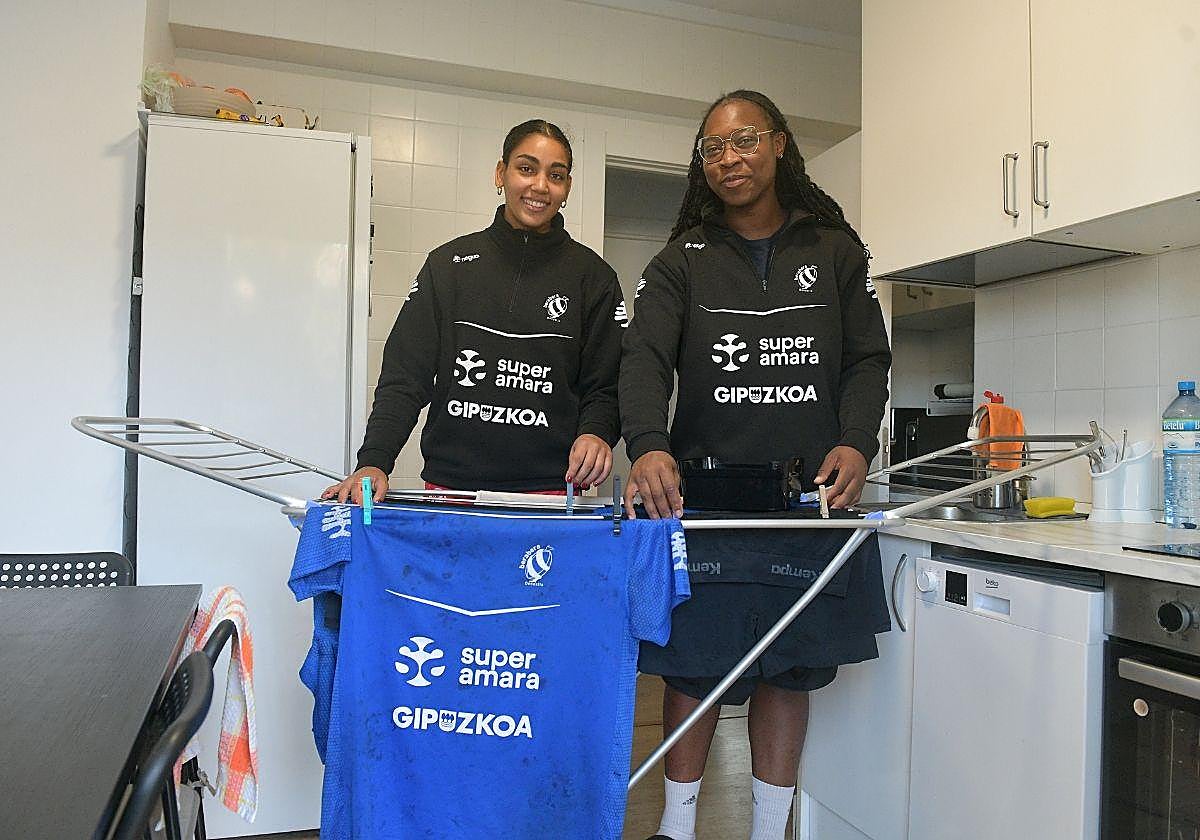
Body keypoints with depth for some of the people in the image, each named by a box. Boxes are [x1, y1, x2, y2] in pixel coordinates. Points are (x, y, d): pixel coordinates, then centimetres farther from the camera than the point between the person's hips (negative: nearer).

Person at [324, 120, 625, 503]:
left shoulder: (592, 277, 4)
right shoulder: (448, 264, 6)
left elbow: (604, 387, 4)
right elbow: (405, 377, 2)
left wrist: (597, 432, -18)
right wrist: (373, 461, -11)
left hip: (551, 490, 0)